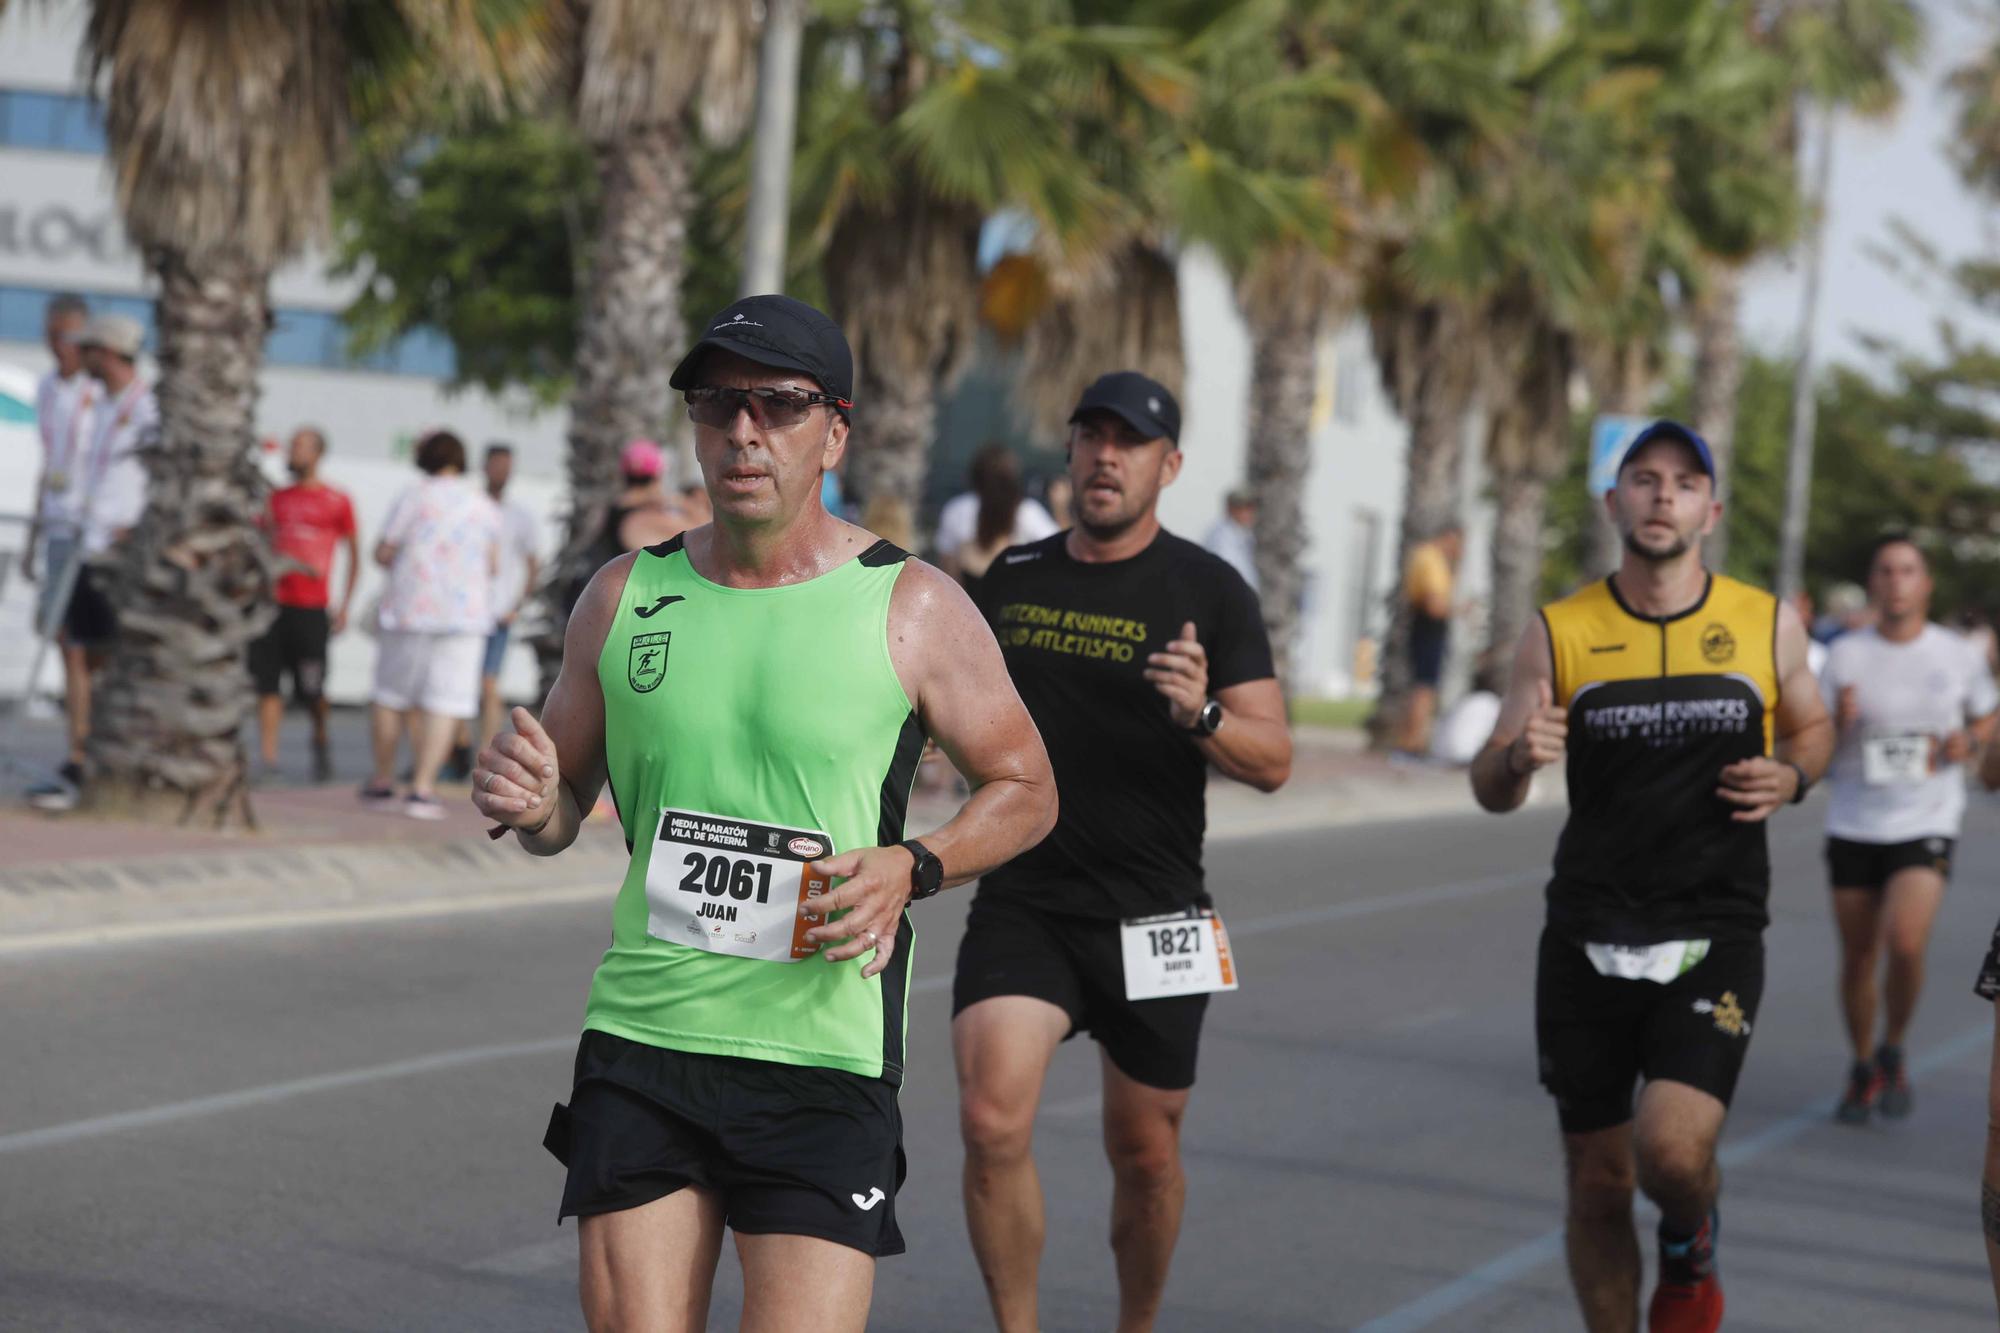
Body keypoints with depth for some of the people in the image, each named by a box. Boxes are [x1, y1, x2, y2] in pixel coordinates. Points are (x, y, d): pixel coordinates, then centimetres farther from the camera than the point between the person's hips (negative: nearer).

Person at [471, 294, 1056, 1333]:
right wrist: (529, 803, -7)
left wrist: (913, 867, -11)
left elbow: (1025, 788, 7)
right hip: (639, 1042, 3)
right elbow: (563, 812, 17)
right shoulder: (625, 596, 7)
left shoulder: (911, 608, -2)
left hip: (825, 1060, -3)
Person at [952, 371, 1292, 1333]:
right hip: (1020, 903, 2)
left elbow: (1273, 764, -8)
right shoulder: (1012, 579, 8)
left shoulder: (1208, 592, -3)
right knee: (992, 1120, -17)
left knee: (1144, 1152, 9)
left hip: (1151, 918, -2)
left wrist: (1202, 714, -27)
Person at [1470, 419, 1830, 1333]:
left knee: (1673, 1149, -20)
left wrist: (1791, 775, -6)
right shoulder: (1561, 633, 0)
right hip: (1587, 941, 1)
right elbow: (1491, 792, 3)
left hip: (1714, 939, -1)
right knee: (1599, 1184, 6)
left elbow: (1811, 726, 18)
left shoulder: (1767, 624, 1)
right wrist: (1518, 755, -22)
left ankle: (1690, 1249, 15)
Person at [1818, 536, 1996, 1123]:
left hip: (1926, 825, -2)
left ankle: (1893, 1054, 5)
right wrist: (1838, 722, -20)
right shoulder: (1845, 654, -1)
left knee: (1905, 943, -21)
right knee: (1857, 958, 8)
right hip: (1853, 826, 2)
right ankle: (1863, 1071, 30)